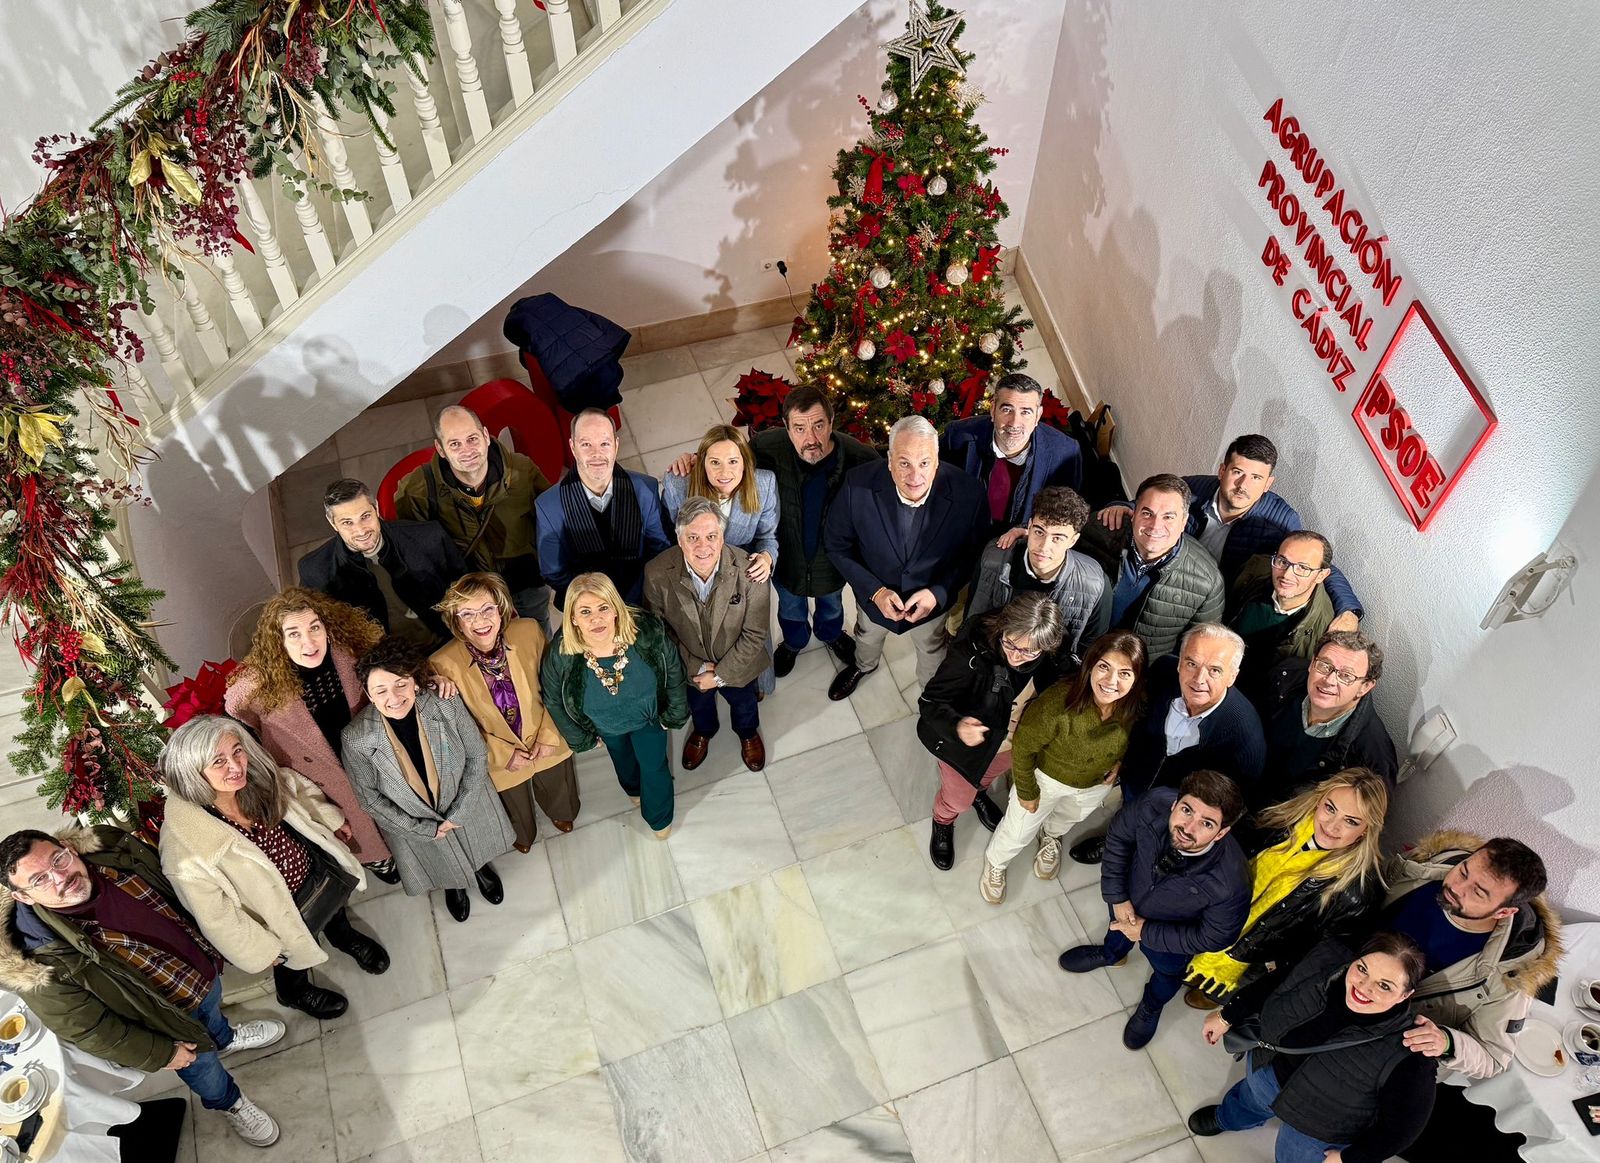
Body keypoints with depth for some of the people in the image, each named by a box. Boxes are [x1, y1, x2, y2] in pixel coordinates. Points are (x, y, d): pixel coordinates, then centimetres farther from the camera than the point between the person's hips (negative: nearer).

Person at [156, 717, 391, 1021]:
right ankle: (295, 992, 60)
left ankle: (345, 937, 67)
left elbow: (300, 789, -2)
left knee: (337, 919, 33)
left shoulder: (259, 778, -27)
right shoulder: (185, 848, -40)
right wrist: (264, 950, -14)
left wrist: (331, 820, 11)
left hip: (314, 867, 4)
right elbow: (216, 916, -25)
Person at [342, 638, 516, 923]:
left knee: (477, 846, 32)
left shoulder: (447, 706, -31)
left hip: (467, 806, 1)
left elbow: (477, 756, -15)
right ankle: (453, 885, 66)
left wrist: (459, 813, -17)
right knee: (444, 866, 30)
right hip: (413, 824, 0)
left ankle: (480, 867, 69)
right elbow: (369, 796, -17)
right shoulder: (356, 738, -31)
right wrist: (424, 828, -15)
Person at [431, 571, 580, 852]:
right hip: (499, 758, -2)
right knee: (517, 812, 29)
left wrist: (548, 734, -12)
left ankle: (561, 814, 69)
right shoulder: (443, 664, -30)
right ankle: (523, 836, 65)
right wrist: (504, 754, -16)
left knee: (558, 794, 33)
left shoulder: (529, 631, -26)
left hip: (546, 744, 2)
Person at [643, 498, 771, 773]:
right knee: (698, 703, 33)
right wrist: (698, 668, -16)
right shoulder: (657, 574, -32)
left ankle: (748, 733, 66)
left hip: (737, 665, 0)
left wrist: (721, 675, -18)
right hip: (690, 665, 1)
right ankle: (703, 731, 68)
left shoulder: (748, 572, -35)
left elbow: (754, 635, -22)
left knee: (743, 703, 32)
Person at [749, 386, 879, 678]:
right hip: (786, 559, 0)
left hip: (833, 560, 0)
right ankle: (794, 641, 69)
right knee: (791, 608, 34)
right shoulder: (767, 447, -34)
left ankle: (830, 633, 71)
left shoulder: (861, 458, -36)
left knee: (831, 604, 36)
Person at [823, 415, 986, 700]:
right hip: (874, 594, 1)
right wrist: (875, 591, -24)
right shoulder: (859, 485, -31)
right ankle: (864, 665, 69)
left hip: (934, 599, 0)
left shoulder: (967, 493, -31)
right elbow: (837, 546, -16)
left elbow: (972, 553, -14)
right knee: (868, 636, 34)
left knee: (932, 650, 31)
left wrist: (938, 593, -25)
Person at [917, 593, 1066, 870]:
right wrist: (957, 726, -58)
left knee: (990, 775, 36)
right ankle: (943, 822, 60)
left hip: (1013, 743, 4)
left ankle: (977, 792, 72)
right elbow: (930, 702, -40)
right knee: (958, 799, 24)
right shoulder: (971, 650, -42)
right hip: (964, 743, -4)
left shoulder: (1049, 657, -27)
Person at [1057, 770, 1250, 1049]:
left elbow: (1214, 938, -24)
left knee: (1168, 973, 31)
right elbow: (1119, 836, -16)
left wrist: (1146, 932, -20)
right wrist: (1117, 896, -16)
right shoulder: (1155, 806, -39)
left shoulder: (1230, 885, -44)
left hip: (1174, 934, -2)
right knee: (1118, 931, 35)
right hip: (1131, 898, 2)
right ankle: (1110, 953, 71)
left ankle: (1151, 1007, 66)